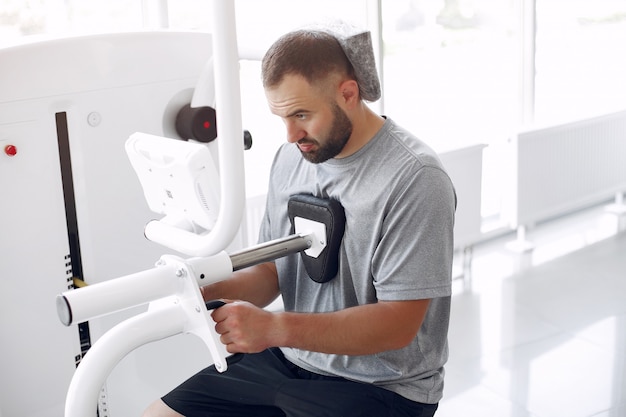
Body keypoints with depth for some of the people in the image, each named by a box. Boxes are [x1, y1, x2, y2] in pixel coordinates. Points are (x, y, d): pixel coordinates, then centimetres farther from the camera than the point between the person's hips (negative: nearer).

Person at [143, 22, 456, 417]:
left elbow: (397, 324, -22)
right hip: (287, 360, 7)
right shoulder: (291, 158, 4)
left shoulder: (415, 177, -19)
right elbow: (272, 271, 8)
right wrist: (209, 292, -14)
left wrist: (273, 327, -31)